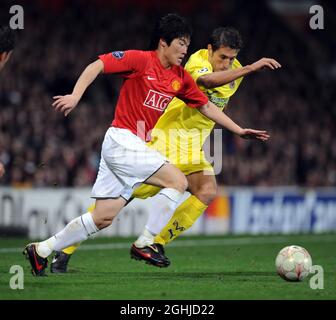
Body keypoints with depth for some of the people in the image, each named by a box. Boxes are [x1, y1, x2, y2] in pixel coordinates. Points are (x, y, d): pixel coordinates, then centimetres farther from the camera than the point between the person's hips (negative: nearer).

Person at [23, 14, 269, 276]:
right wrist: (75, 96, -23)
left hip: (135, 146, 8)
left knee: (103, 217, 6)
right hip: (122, 139, -8)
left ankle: (41, 250, 13)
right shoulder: (140, 60, -8)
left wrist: (240, 131, 16)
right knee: (177, 181, -15)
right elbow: (96, 66, -10)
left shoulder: (181, 78, 12)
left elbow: (207, 107, 20)